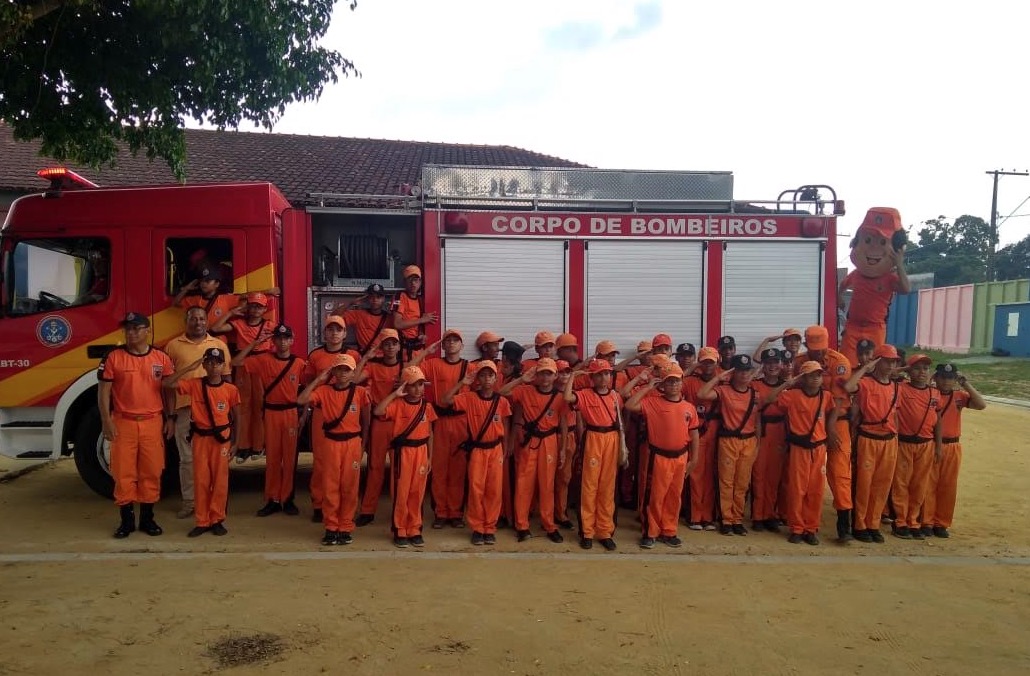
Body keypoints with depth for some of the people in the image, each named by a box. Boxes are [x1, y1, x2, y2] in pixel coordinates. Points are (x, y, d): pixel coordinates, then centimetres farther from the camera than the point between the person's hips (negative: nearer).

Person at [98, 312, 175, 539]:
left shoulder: (161, 358, 5)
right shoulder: (114, 357, -1)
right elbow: (103, 391, 0)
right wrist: (106, 421, -8)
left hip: (152, 423, 1)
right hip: (123, 423, -1)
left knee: (151, 471, 6)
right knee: (123, 472, 3)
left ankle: (147, 518, 18)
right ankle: (126, 519, 15)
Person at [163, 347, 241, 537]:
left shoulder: (231, 390, -3)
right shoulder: (194, 385, -2)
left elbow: (236, 418, 4)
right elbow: (168, 383, -10)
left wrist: (235, 443, 3)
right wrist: (190, 367, -13)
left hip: (221, 438, -1)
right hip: (200, 438, 1)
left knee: (220, 480, 3)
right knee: (201, 480, 5)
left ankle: (217, 520, 14)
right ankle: (202, 521, 13)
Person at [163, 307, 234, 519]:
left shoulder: (219, 345, 7)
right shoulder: (173, 346, 6)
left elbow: (226, 378, 10)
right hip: (184, 409, 0)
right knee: (187, 458, 5)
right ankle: (189, 501, 13)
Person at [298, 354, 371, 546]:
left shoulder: (360, 392, -1)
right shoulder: (324, 391, -1)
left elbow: (366, 422, 6)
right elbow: (301, 400, -16)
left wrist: (362, 446, 5)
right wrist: (318, 379, -11)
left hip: (352, 443, 0)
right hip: (330, 443, 0)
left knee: (349, 487, 5)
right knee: (330, 487, 5)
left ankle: (345, 528, 16)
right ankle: (331, 527, 17)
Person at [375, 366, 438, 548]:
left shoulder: (427, 407, 5)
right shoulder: (397, 405, -5)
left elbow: (429, 434, 9)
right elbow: (378, 411, -24)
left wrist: (430, 458, 6)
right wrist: (395, 394, -19)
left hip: (421, 452, 3)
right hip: (402, 452, -3)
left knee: (417, 493, 8)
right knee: (401, 493, 2)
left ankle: (414, 530, 19)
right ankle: (399, 531, 13)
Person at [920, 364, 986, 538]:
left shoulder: (960, 396, 6)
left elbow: (981, 405, -8)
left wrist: (965, 383, -10)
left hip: (952, 447, 3)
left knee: (948, 487, 7)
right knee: (928, 485, 0)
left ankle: (941, 523, 17)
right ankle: (926, 522, 9)